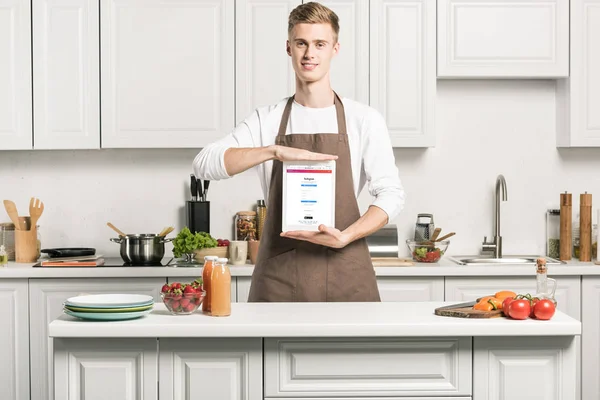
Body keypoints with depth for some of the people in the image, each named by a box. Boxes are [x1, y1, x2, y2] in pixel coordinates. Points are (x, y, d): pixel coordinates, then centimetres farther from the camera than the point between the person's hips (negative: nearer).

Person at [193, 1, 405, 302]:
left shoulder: (364, 119, 4)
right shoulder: (266, 120, 7)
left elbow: (391, 193, -1)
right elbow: (204, 164, -5)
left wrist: (346, 237, -17)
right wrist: (276, 151, -18)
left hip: (345, 275, 0)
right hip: (279, 275, 1)